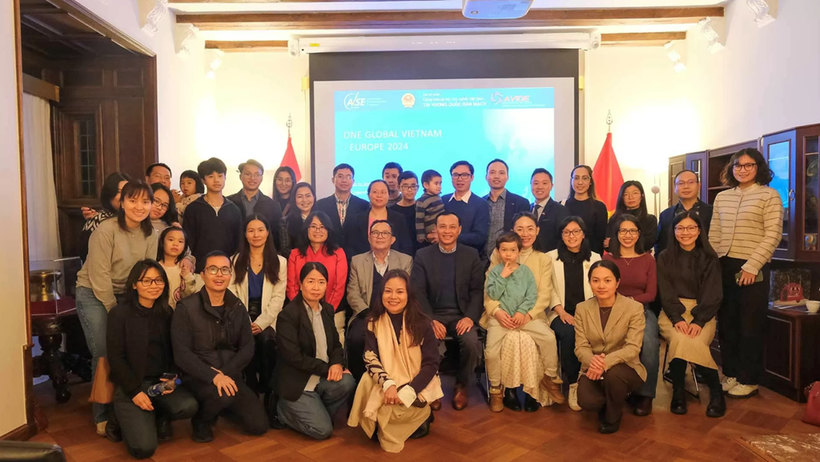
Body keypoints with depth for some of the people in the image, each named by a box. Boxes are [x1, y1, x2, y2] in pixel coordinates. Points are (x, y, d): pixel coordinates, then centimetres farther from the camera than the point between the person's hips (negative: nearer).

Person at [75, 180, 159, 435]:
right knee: (104, 353, -8)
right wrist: (114, 311, -14)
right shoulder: (106, 230, -19)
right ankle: (103, 416, 9)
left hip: (126, 294, 5)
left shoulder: (150, 235, -3)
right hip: (93, 294, -4)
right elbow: (100, 276, -19)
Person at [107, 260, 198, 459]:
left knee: (188, 407, -27)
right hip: (131, 384, -4)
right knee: (144, 447, -18)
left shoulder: (167, 313, 7)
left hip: (161, 381, 4)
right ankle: (125, 420, 16)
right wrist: (135, 391, -14)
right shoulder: (119, 313, -6)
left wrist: (171, 377, -8)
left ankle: (160, 418, 10)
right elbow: (115, 358, -8)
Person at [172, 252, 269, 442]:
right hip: (198, 377, -4)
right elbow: (182, 354, -15)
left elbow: (247, 348, 1)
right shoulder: (186, 308, -10)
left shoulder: (237, 307, 4)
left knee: (259, 425, -5)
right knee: (224, 395, -36)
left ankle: (222, 405, 23)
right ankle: (201, 420, -1)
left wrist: (225, 373, -15)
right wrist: (213, 376, -26)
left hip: (230, 375, 5)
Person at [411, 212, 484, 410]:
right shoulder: (422, 255, 4)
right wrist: (431, 320, -18)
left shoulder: (471, 255, 7)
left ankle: (462, 385, 1)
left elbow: (477, 290, 2)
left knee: (471, 342, -28)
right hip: (433, 315, 0)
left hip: (461, 315, 1)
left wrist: (470, 317, -16)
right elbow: (419, 292, -3)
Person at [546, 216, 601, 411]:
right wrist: (562, 312, -13)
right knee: (568, 333, -32)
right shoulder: (551, 257, 9)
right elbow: (549, 290, 0)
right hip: (561, 313, 0)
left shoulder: (595, 258, 12)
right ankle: (573, 384, -16)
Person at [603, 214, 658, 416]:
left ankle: (645, 394, -14)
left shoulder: (648, 259, 9)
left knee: (649, 342, -31)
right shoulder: (607, 259, 6)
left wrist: (631, 300, -14)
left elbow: (651, 294, 4)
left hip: (642, 310, 1)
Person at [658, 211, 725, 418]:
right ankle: (678, 391, -12)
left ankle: (715, 391, -7)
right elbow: (666, 293, -1)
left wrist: (699, 321, -18)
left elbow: (712, 295, -2)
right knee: (680, 340, -32)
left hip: (702, 313, 0)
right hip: (672, 312, 0)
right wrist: (677, 318, -17)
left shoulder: (709, 258, 5)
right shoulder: (665, 257, 6)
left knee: (695, 343, -31)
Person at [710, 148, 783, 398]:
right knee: (726, 323, 9)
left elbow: (773, 235, -8)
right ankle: (731, 374, 22)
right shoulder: (722, 197, 12)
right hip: (724, 267, 5)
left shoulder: (769, 195, -1)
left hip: (752, 269, -4)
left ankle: (748, 380, 16)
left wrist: (751, 266, -15)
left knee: (751, 325, 4)